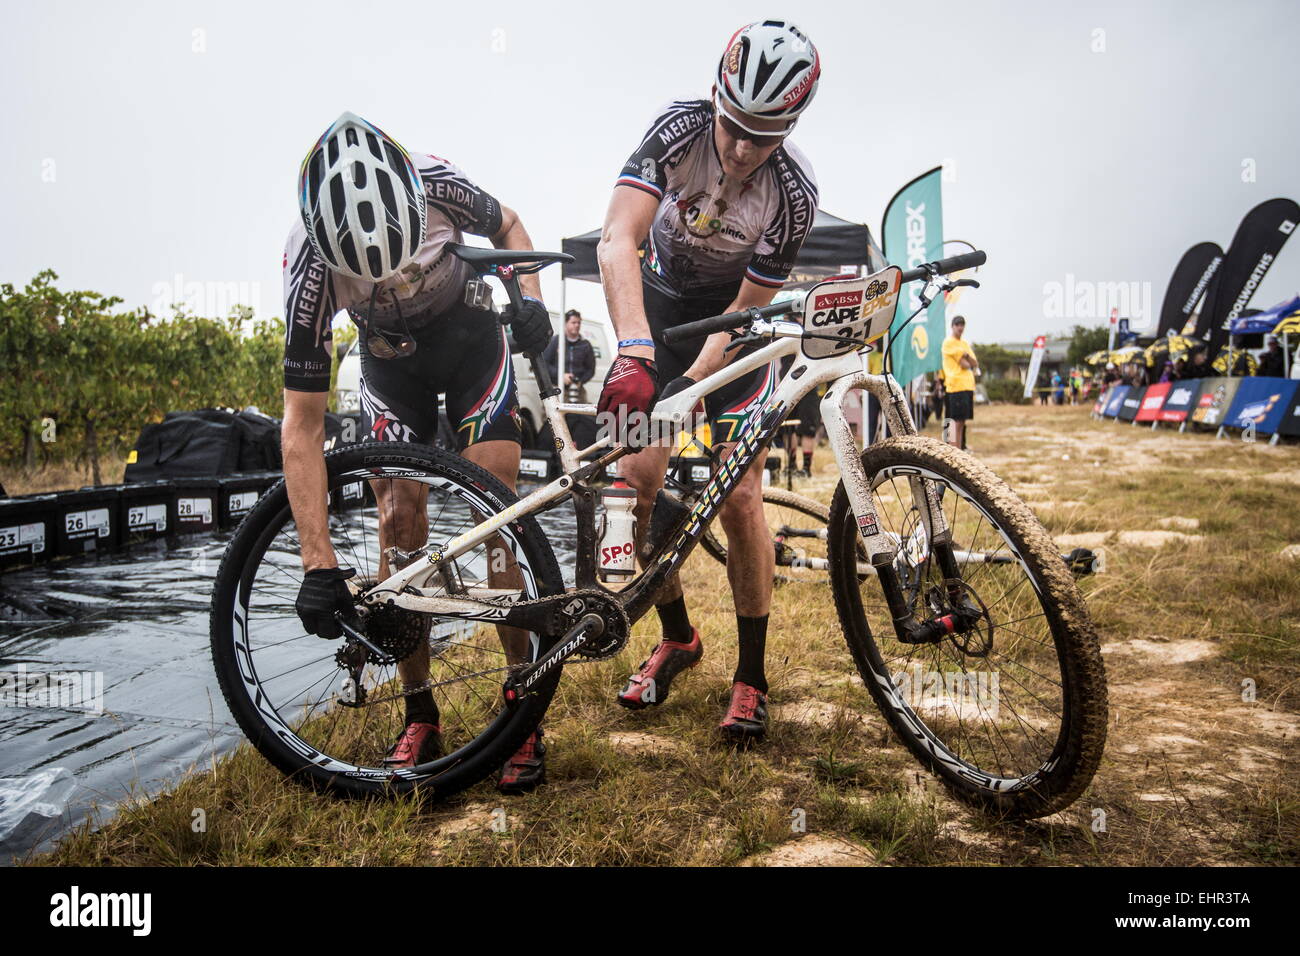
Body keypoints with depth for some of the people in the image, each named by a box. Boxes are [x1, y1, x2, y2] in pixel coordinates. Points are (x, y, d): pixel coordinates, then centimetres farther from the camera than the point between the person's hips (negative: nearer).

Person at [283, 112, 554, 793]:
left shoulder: (439, 187, -32)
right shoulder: (309, 260, -31)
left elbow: (506, 226, -5)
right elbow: (302, 425, -29)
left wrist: (529, 297, -26)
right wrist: (318, 564, -34)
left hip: (472, 340, 0)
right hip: (390, 362, 1)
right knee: (399, 521, -9)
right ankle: (420, 718, 5)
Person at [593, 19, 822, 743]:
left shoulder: (795, 193, -25)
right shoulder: (678, 128, -23)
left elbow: (747, 310, -20)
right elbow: (618, 241, -35)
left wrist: (688, 384, -34)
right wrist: (636, 356, -50)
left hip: (735, 318, -2)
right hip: (661, 304, 2)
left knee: (738, 496, -13)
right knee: (637, 479, -8)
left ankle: (752, 676, 4)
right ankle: (678, 637, 15)